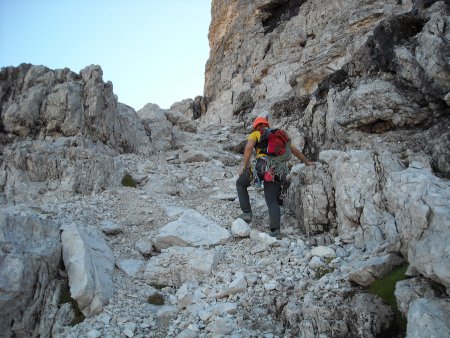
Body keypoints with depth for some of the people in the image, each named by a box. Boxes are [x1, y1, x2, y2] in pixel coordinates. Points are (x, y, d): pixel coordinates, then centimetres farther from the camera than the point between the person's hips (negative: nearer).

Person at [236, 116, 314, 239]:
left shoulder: (255, 134, 17)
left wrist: (244, 165, -3)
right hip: (280, 170, 4)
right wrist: (307, 162, 45)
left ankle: (247, 213, 12)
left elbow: (249, 147, -4)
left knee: (240, 183, 20)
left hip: (264, 165, -4)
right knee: (272, 200, 7)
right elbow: (294, 149, 34)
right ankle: (275, 230, -10)